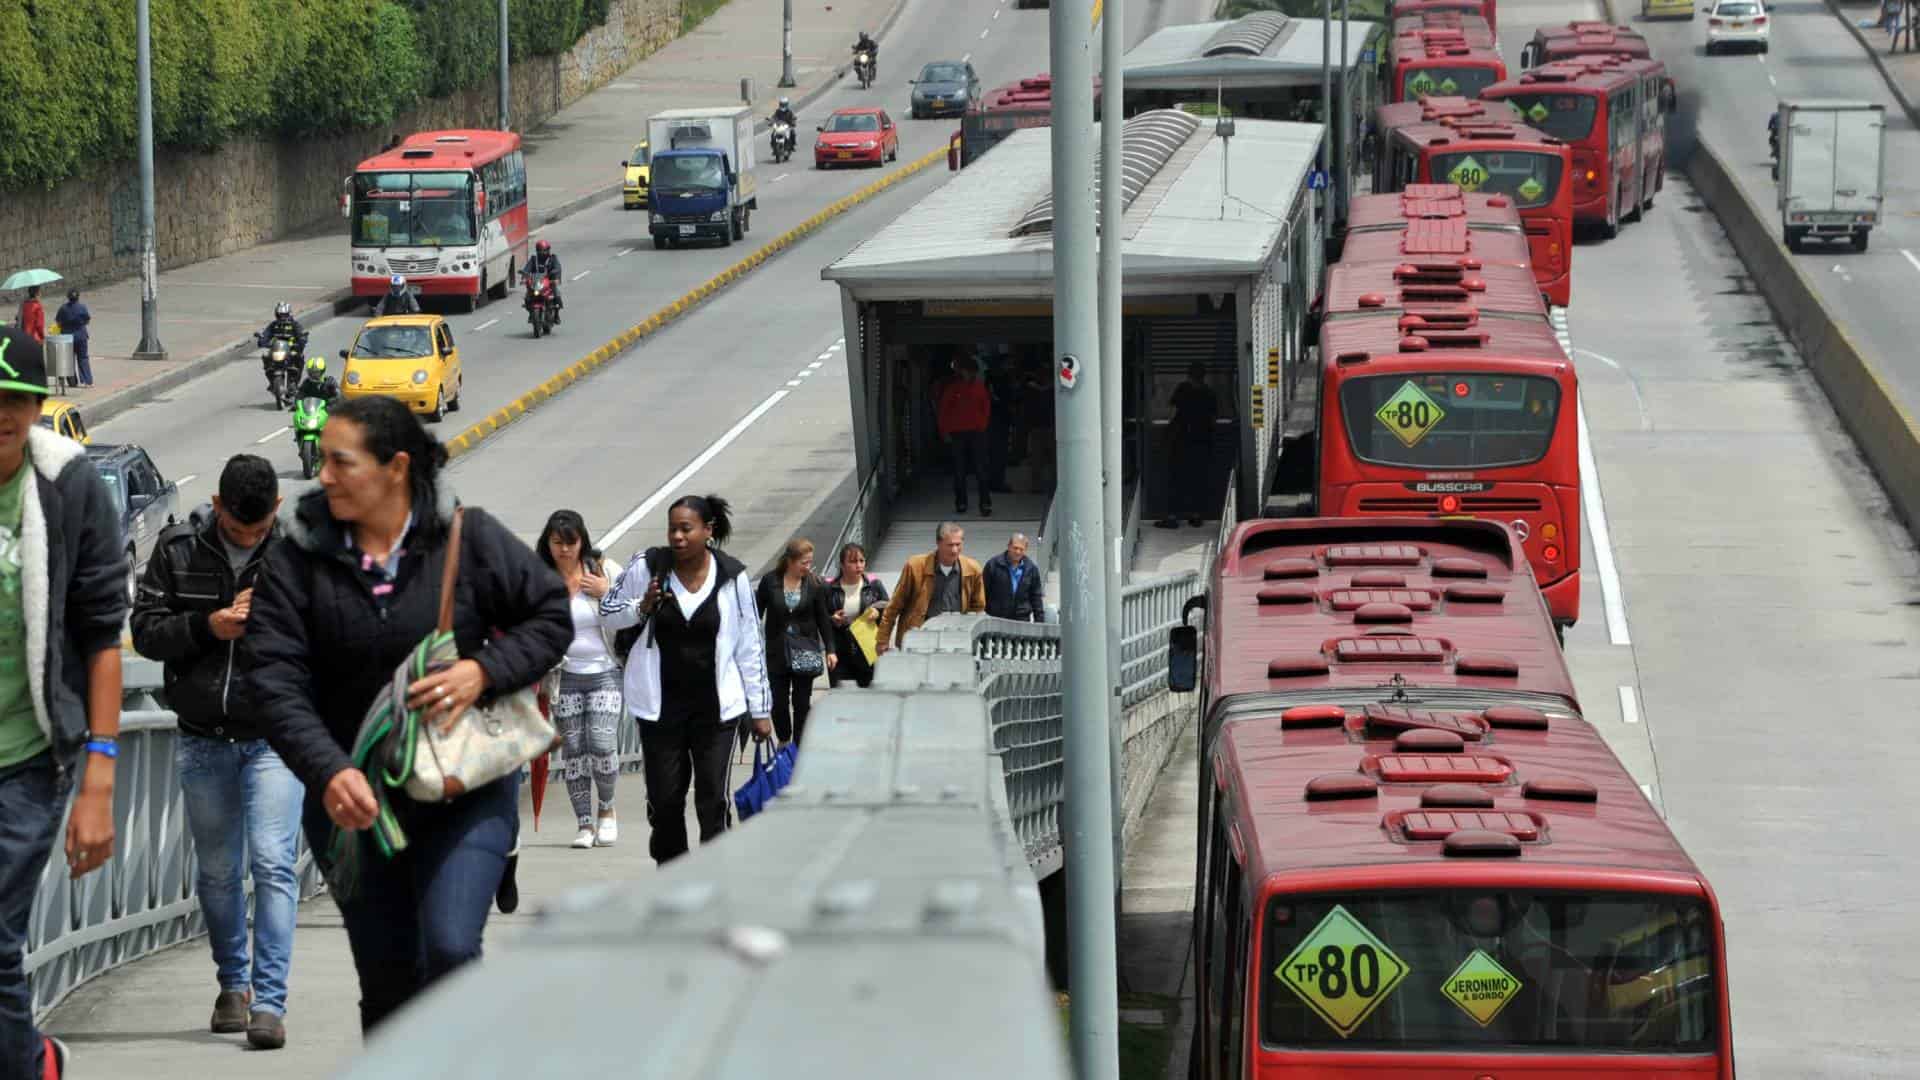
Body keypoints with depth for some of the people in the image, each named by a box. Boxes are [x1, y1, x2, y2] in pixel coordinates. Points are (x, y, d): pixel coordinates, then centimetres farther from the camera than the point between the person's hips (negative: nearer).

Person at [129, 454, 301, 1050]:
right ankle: (233, 984, 30)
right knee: (217, 871, 12)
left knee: (273, 864, -13)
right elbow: (145, 630, 0)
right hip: (203, 739, 2)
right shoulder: (177, 547, -1)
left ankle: (269, 1000, -13)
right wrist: (207, 626, -17)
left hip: (275, 737, -2)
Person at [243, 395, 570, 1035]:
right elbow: (274, 678, -12)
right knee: (387, 977, 8)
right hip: (354, 801, 2)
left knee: (450, 950, -18)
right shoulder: (300, 557, -5)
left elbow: (552, 616, 3)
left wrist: (485, 671, -16)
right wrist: (328, 773, -26)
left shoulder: (469, 539, -5)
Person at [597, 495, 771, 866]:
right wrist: (642, 607, -12)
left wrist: (760, 709, 4)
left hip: (714, 706, -1)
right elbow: (607, 612, 9)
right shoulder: (647, 568, -4)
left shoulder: (733, 577, -4)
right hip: (661, 705, 1)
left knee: (713, 801, -5)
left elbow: (750, 647, 3)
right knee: (664, 801, 5)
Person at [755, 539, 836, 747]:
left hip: (805, 651, 0)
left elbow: (823, 618, 3)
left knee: (802, 702, 3)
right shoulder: (770, 581, -5)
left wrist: (830, 650, 0)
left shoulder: (814, 584, -2)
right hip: (777, 651, 0)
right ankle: (783, 741, 27)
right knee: (778, 701, 4)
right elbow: (757, 613, 2)